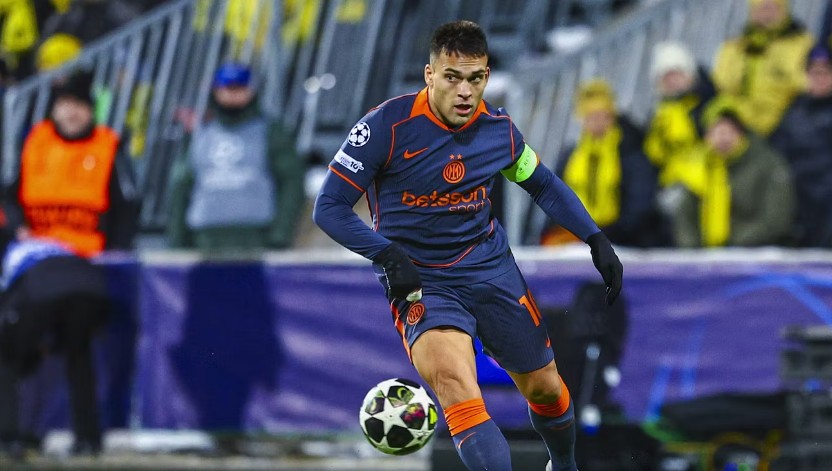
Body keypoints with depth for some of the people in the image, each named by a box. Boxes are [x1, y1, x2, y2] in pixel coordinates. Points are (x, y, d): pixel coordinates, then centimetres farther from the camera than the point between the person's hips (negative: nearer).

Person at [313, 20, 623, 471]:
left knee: (544, 385, 15)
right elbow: (329, 207, -15)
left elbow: (544, 185, 16)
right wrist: (389, 255, -27)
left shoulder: (498, 129, -4)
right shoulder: (387, 126, -18)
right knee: (454, 379, -31)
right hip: (419, 279, -5)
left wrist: (596, 240, 9)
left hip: (490, 266, 5)